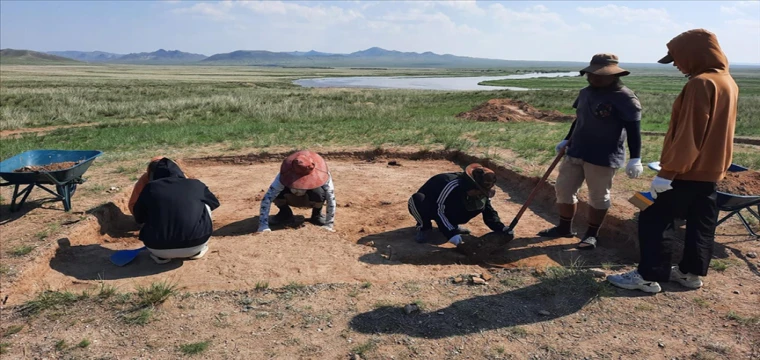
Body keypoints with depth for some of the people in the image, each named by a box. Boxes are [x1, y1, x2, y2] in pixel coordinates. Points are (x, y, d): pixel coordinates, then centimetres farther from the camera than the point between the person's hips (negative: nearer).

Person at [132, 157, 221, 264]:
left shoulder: (150, 188, 8)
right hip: (195, 245, -1)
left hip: (159, 249, 1)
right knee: (205, 205, 23)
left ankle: (160, 255, 15)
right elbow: (214, 203, 27)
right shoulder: (196, 185, 7)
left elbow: (139, 218, 22)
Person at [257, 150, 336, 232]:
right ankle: (285, 214, 0)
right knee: (276, 193, -33)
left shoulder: (322, 175, -38)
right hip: (292, 197, 1)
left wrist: (329, 224, -35)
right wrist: (263, 225, -46)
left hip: (311, 198, -1)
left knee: (318, 193, -38)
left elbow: (331, 198, -34)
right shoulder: (284, 176, -36)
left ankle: (317, 215, -4)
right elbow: (267, 199, -39)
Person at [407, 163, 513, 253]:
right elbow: (439, 211, -38)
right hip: (429, 208, -5)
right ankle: (424, 227, -11)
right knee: (417, 199, -42)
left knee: (481, 205, -16)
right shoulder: (453, 185, -38)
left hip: (448, 210, 6)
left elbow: (489, 212, -8)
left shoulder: (479, 192, -16)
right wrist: (458, 241, -44)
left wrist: (503, 230, -25)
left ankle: (451, 224, 6)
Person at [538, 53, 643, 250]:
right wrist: (567, 140, 25)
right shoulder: (585, 93, 9)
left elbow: (634, 130, -14)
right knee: (563, 188, 12)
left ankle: (592, 234, 20)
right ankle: (565, 227, 28)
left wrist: (635, 159, -19)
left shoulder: (625, 98, -13)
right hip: (575, 152, 7)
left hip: (604, 158, -7)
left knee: (599, 197, 5)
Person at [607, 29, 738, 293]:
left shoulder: (701, 83, -20)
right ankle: (691, 272, 26)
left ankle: (649, 276, 1)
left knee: (652, 220, -3)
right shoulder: (727, 81, 11)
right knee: (701, 224, 15)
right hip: (712, 170, 10)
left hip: (688, 172, -10)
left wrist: (667, 172, -21)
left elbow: (688, 135, -24)